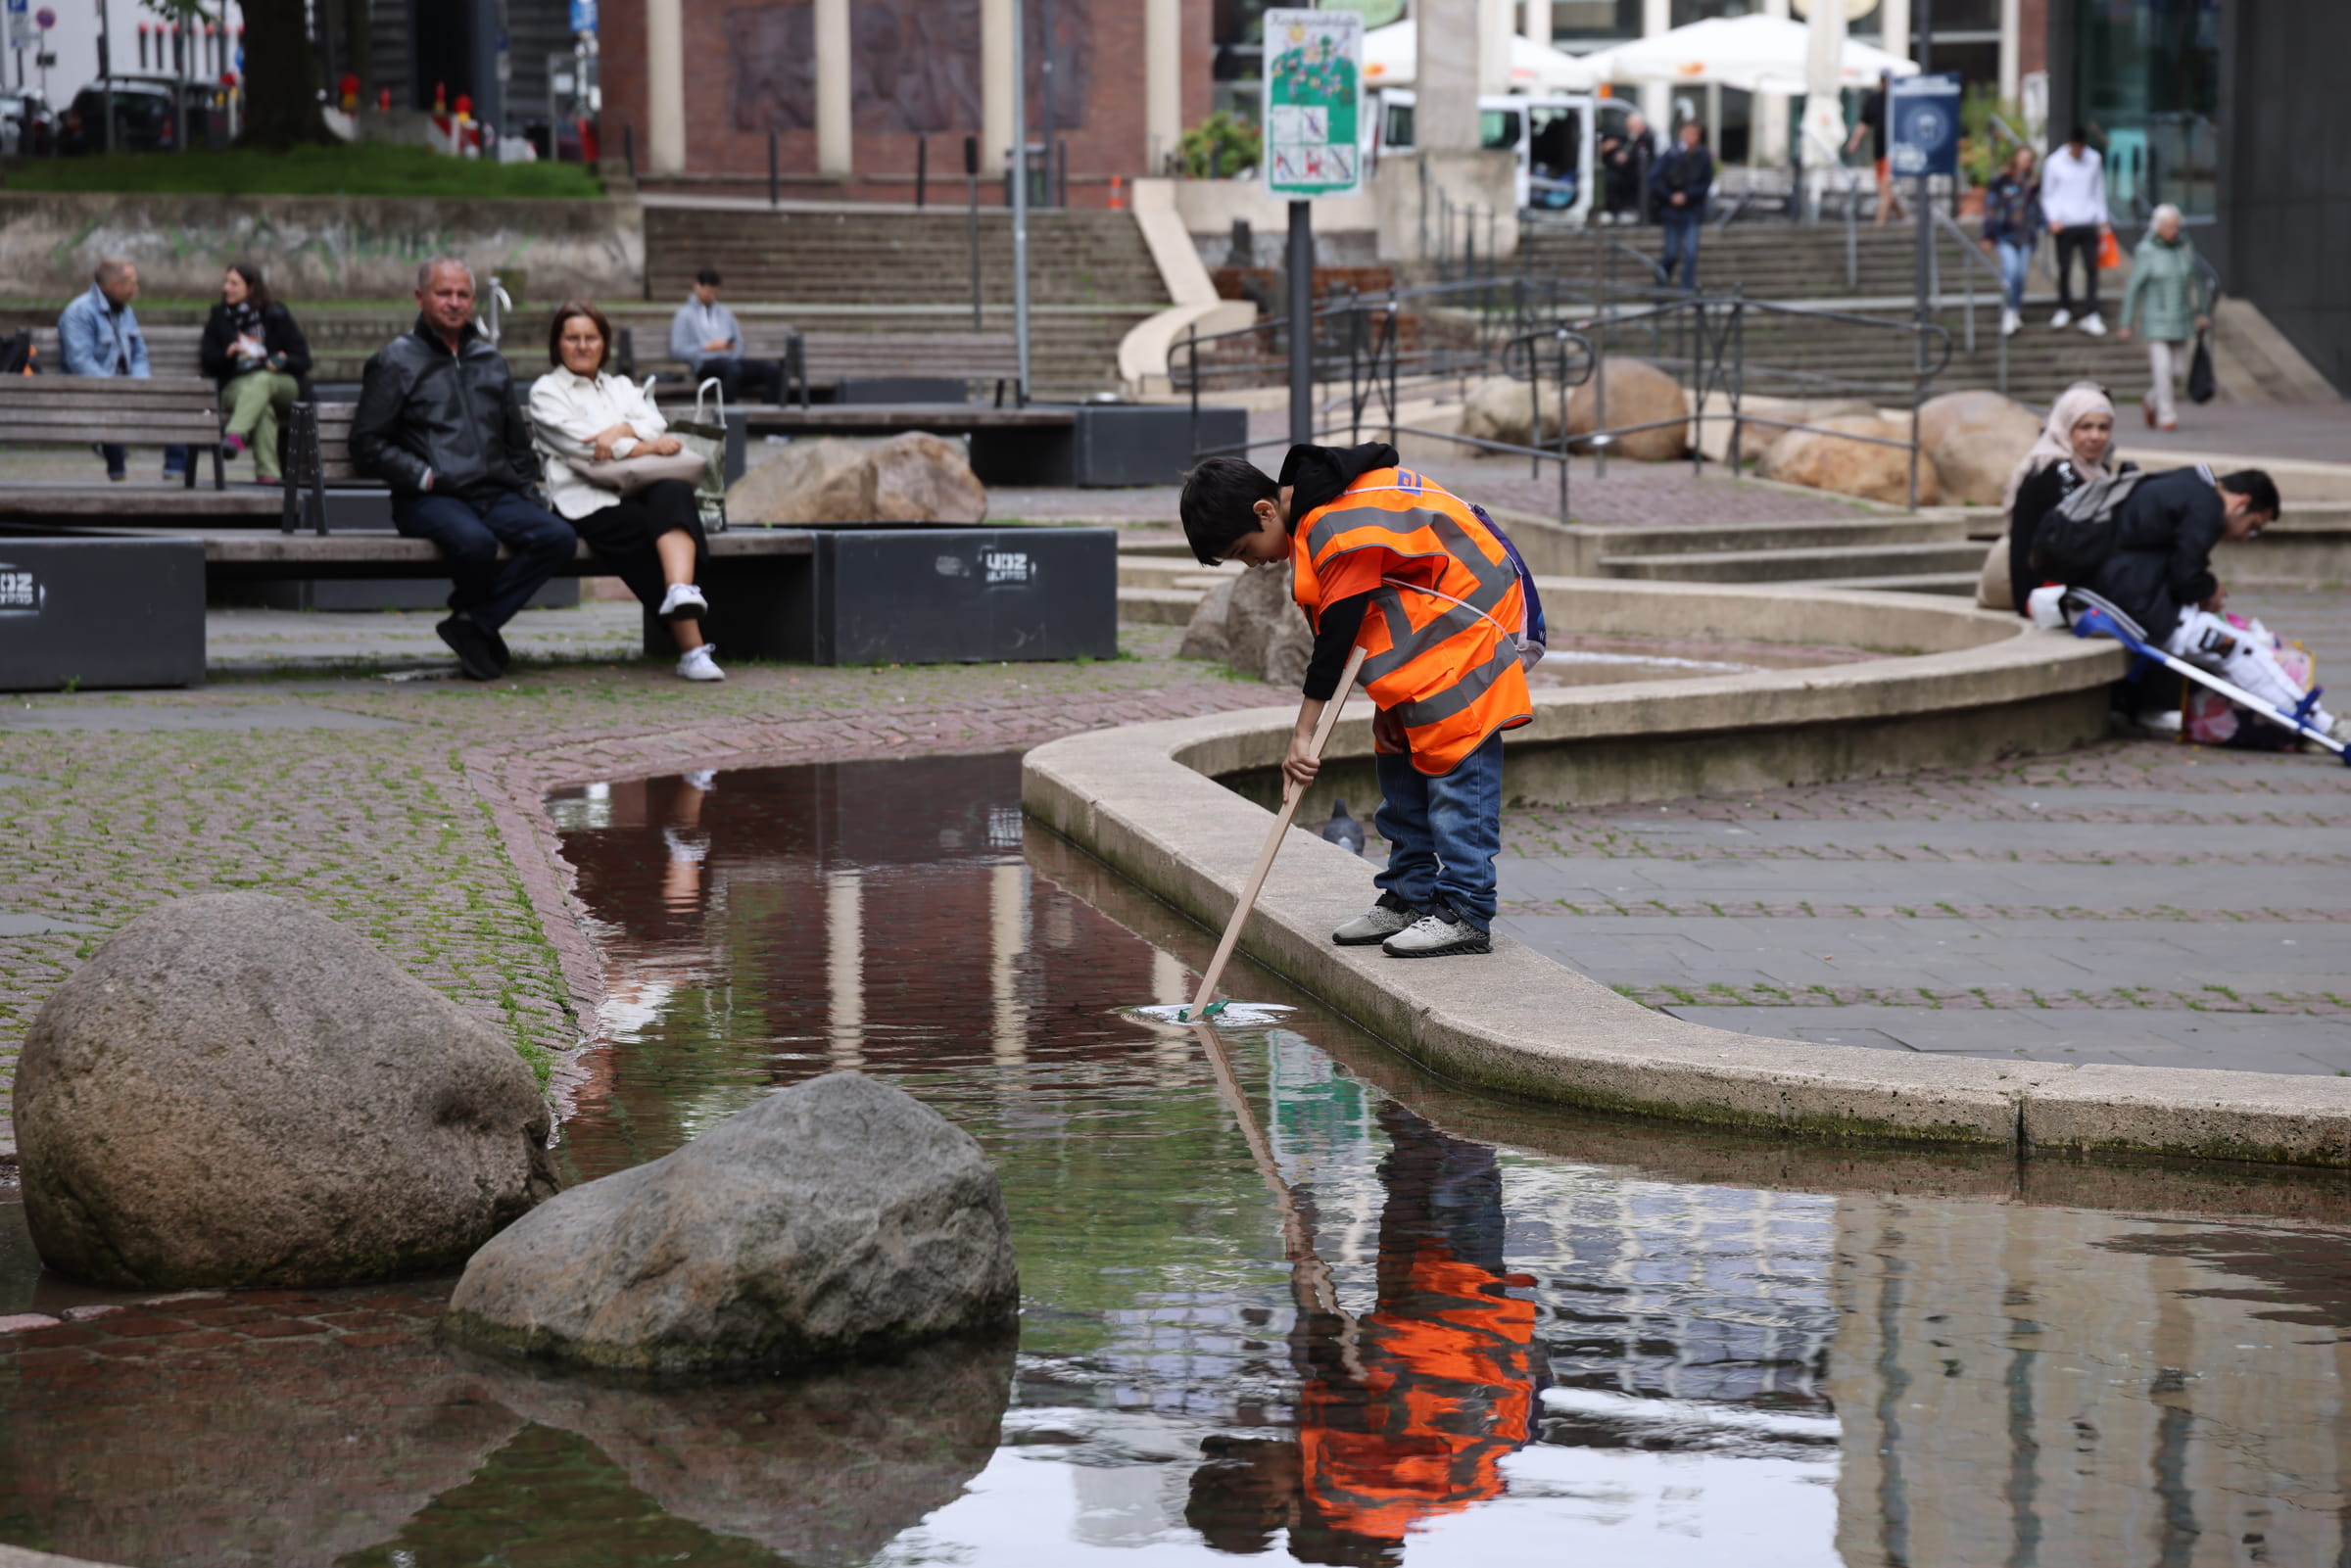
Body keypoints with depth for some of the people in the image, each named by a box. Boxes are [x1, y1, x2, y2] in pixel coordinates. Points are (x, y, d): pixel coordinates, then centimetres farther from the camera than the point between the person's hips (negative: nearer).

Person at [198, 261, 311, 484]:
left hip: (280, 383, 0)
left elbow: (303, 361, 9)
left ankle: (235, 436, -61)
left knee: (261, 381, -39)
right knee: (263, 409, -37)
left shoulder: (276, 316, 13)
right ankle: (267, 472, -50)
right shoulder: (219, 318, 18)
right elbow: (209, 364, 10)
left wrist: (283, 361, -14)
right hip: (236, 387, 0)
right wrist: (228, 353, -11)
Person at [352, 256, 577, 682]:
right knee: (475, 541, -38)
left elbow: (518, 439, 31)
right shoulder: (396, 361, 8)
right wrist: (423, 476, -9)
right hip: (429, 499, -5)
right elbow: (367, 444, 1)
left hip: (496, 494, 5)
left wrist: (520, 484, 14)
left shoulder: (490, 361, 24)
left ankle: (472, 625, -19)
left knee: (558, 536, -25)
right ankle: (481, 624, -4)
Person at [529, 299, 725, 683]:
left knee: (673, 492, -33)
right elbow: (582, 446, -2)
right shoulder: (546, 392, 14)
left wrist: (622, 431, -10)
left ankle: (680, 591, -60)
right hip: (589, 503, -4)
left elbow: (657, 427, 11)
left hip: (640, 491, 4)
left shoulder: (622, 388, 30)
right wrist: (647, 447, -5)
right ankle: (692, 647, -41)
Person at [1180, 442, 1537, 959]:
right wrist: (1384, 706, 6)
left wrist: (1303, 735, -22)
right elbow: (1368, 626, 11)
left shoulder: (1345, 529, -25)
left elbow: (1337, 639, -25)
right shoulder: (1317, 517, 6)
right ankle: (1411, 897, 18)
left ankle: (1465, 914, -11)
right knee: (1401, 769, 11)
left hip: (1469, 628, -10)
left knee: (1456, 774, -11)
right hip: (1428, 629, 10)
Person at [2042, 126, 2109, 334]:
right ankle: (2064, 310, 22)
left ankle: (2090, 315, -3)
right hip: (2065, 225, -2)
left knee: (2091, 269, -4)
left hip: (2088, 224, 2)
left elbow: (2099, 192, 14)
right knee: (2064, 270, 4)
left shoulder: (2094, 160, 6)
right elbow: (2047, 195, 3)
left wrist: (2102, 221, 12)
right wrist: (2053, 219, -11)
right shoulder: (2055, 162, -2)